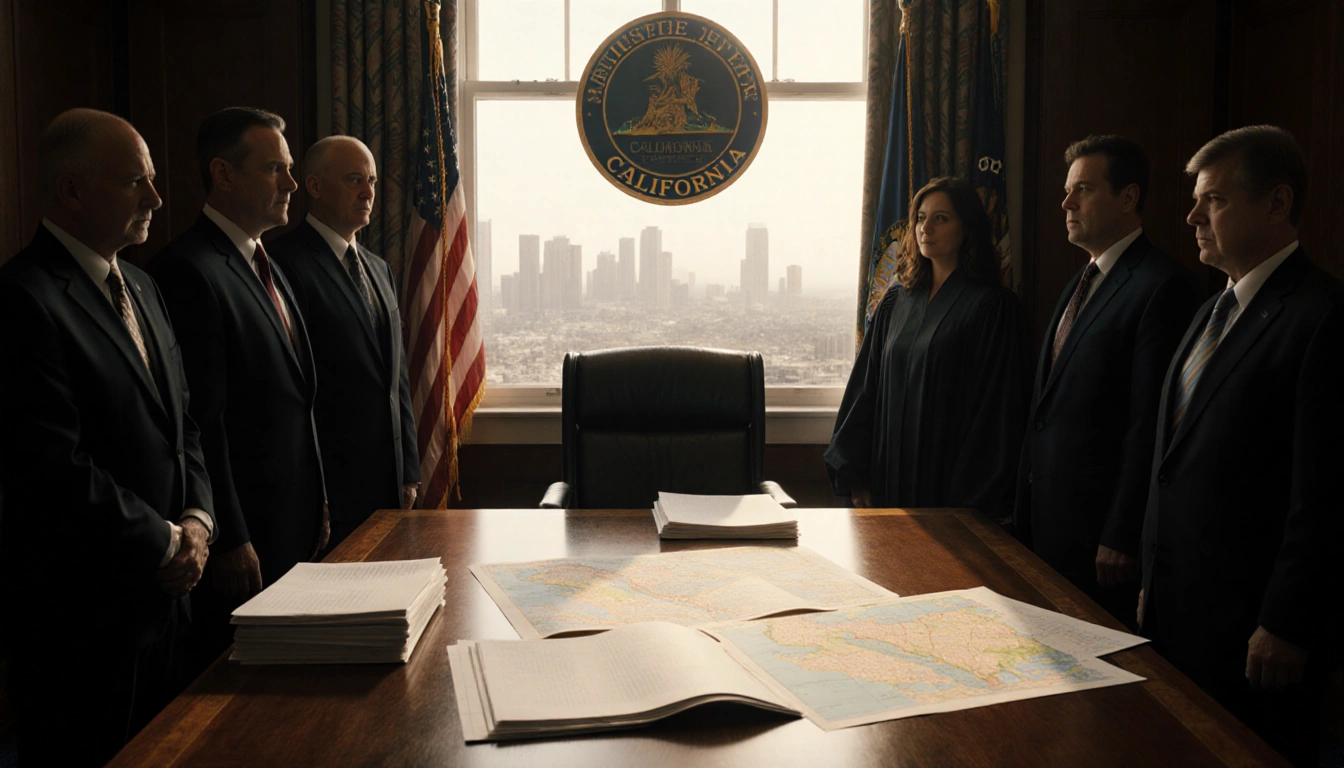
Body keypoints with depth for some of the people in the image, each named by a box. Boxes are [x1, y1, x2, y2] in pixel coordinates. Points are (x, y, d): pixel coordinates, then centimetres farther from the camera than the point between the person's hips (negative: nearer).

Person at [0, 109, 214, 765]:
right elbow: (56, 471, -23)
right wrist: (166, 544, -12)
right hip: (81, 616, -8)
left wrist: (197, 519, 0)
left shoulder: (141, 288, 13)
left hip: (162, 596, 8)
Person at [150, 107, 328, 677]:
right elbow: (201, 422, -19)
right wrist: (229, 540, -19)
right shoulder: (189, 270, -16)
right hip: (242, 538, -9)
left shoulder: (266, 267, 15)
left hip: (292, 525, 9)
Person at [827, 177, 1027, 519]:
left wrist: (970, 500, -11)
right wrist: (855, 477, 4)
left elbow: (997, 409, -9)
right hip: (890, 475, 4)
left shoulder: (993, 306, -7)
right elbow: (866, 386, 9)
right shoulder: (896, 302, 8)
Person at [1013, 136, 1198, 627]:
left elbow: (1150, 423, -19)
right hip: (1049, 516, 8)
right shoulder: (1081, 283, 16)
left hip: (1099, 522, -8)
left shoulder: (1162, 286, -14)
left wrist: (1121, 538, -19)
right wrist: (1024, 513, 14)